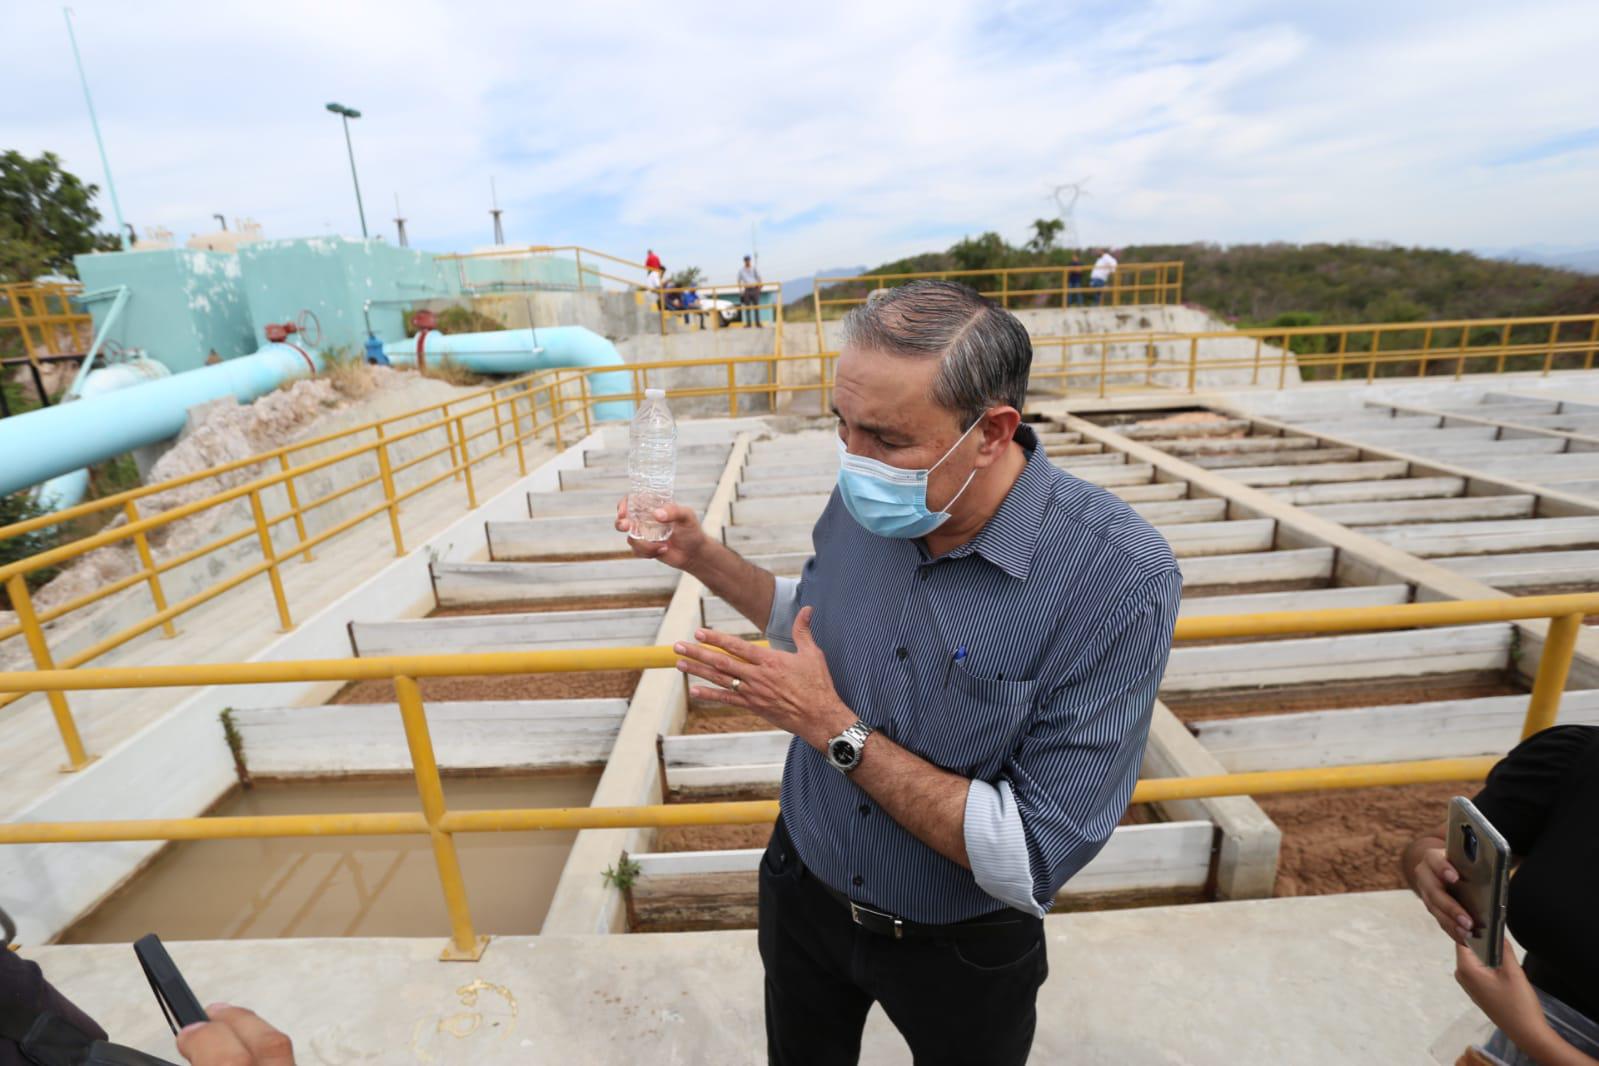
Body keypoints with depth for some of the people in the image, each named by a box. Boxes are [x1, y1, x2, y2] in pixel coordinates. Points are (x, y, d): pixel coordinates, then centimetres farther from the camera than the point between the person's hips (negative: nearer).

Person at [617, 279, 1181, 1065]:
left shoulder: (1118, 578, -30)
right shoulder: (861, 502, -14)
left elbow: (1032, 863, -28)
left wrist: (836, 731, -30)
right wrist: (700, 556, -5)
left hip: (962, 949, -4)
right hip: (802, 890, 5)